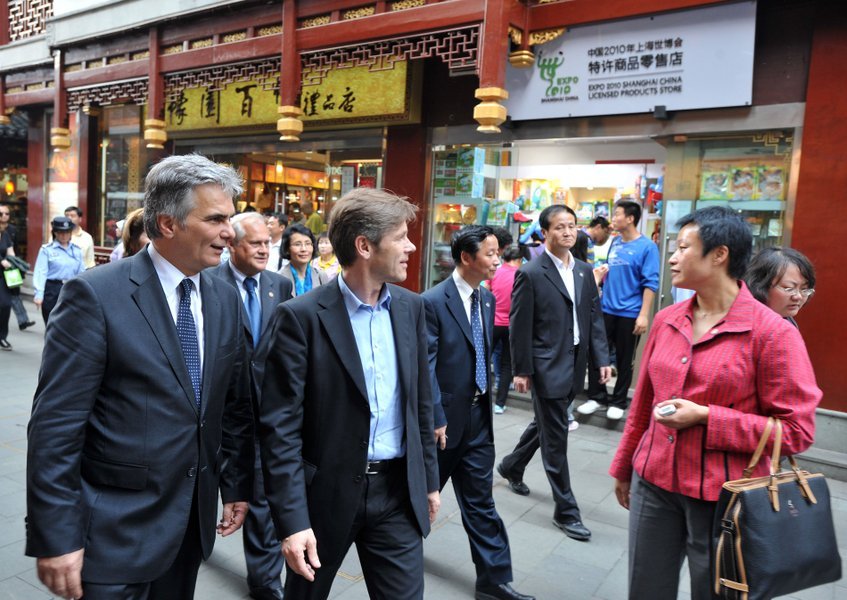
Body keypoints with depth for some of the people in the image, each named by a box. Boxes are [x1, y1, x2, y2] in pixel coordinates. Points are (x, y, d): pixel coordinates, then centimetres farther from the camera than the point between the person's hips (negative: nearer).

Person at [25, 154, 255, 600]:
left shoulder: (226, 299, 2)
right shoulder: (95, 295, -16)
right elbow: (55, 425, -16)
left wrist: (237, 485, 10)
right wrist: (55, 538, -16)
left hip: (193, 520, 6)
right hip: (116, 529, -5)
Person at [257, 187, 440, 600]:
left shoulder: (410, 307, 2)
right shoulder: (302, 316, -15)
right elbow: (280, 425, -15)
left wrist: (429, 480, 12)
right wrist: (292, 519, -17)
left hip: (398, 490, 4)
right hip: (326, 492, -3)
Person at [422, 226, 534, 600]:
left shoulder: (487, 298, 6)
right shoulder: (433, 301, -16)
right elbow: (426, 367, -17)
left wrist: (487, 399, 14)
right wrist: (436, 419, -17)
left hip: (478, 415, 6)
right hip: (446, 416, -5)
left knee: (480, 501, 11)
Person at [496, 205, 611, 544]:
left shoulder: (584, 271, 8)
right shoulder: (530, 274, -11)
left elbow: (594, 317, 10)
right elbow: (520, 326, -10)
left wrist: (602, 359, 3)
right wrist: (522, 371, -10)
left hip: (575, 364, 7)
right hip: (547, 366, -7)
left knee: (545, 425, 22)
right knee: (555, 438, 1)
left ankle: (512, 466, 46)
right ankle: (565, 511, 14)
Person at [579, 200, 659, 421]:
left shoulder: (647, 246, -11)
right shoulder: (615, 242, 7)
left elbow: (650, 284, -13)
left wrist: (644, 315, -18)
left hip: (629, 313, -5)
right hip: (606, 309, 5)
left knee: (624, 360, 9)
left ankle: (618, 402, 23)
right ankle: (597, 396, 22)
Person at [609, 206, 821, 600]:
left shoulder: (772, 332, -13)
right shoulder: (666, 320, 4)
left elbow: (797, 431, -13)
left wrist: (705, 416, -20)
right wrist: (624, 467, 19)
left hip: (722, 496, -5)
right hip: (653, 482, 5)